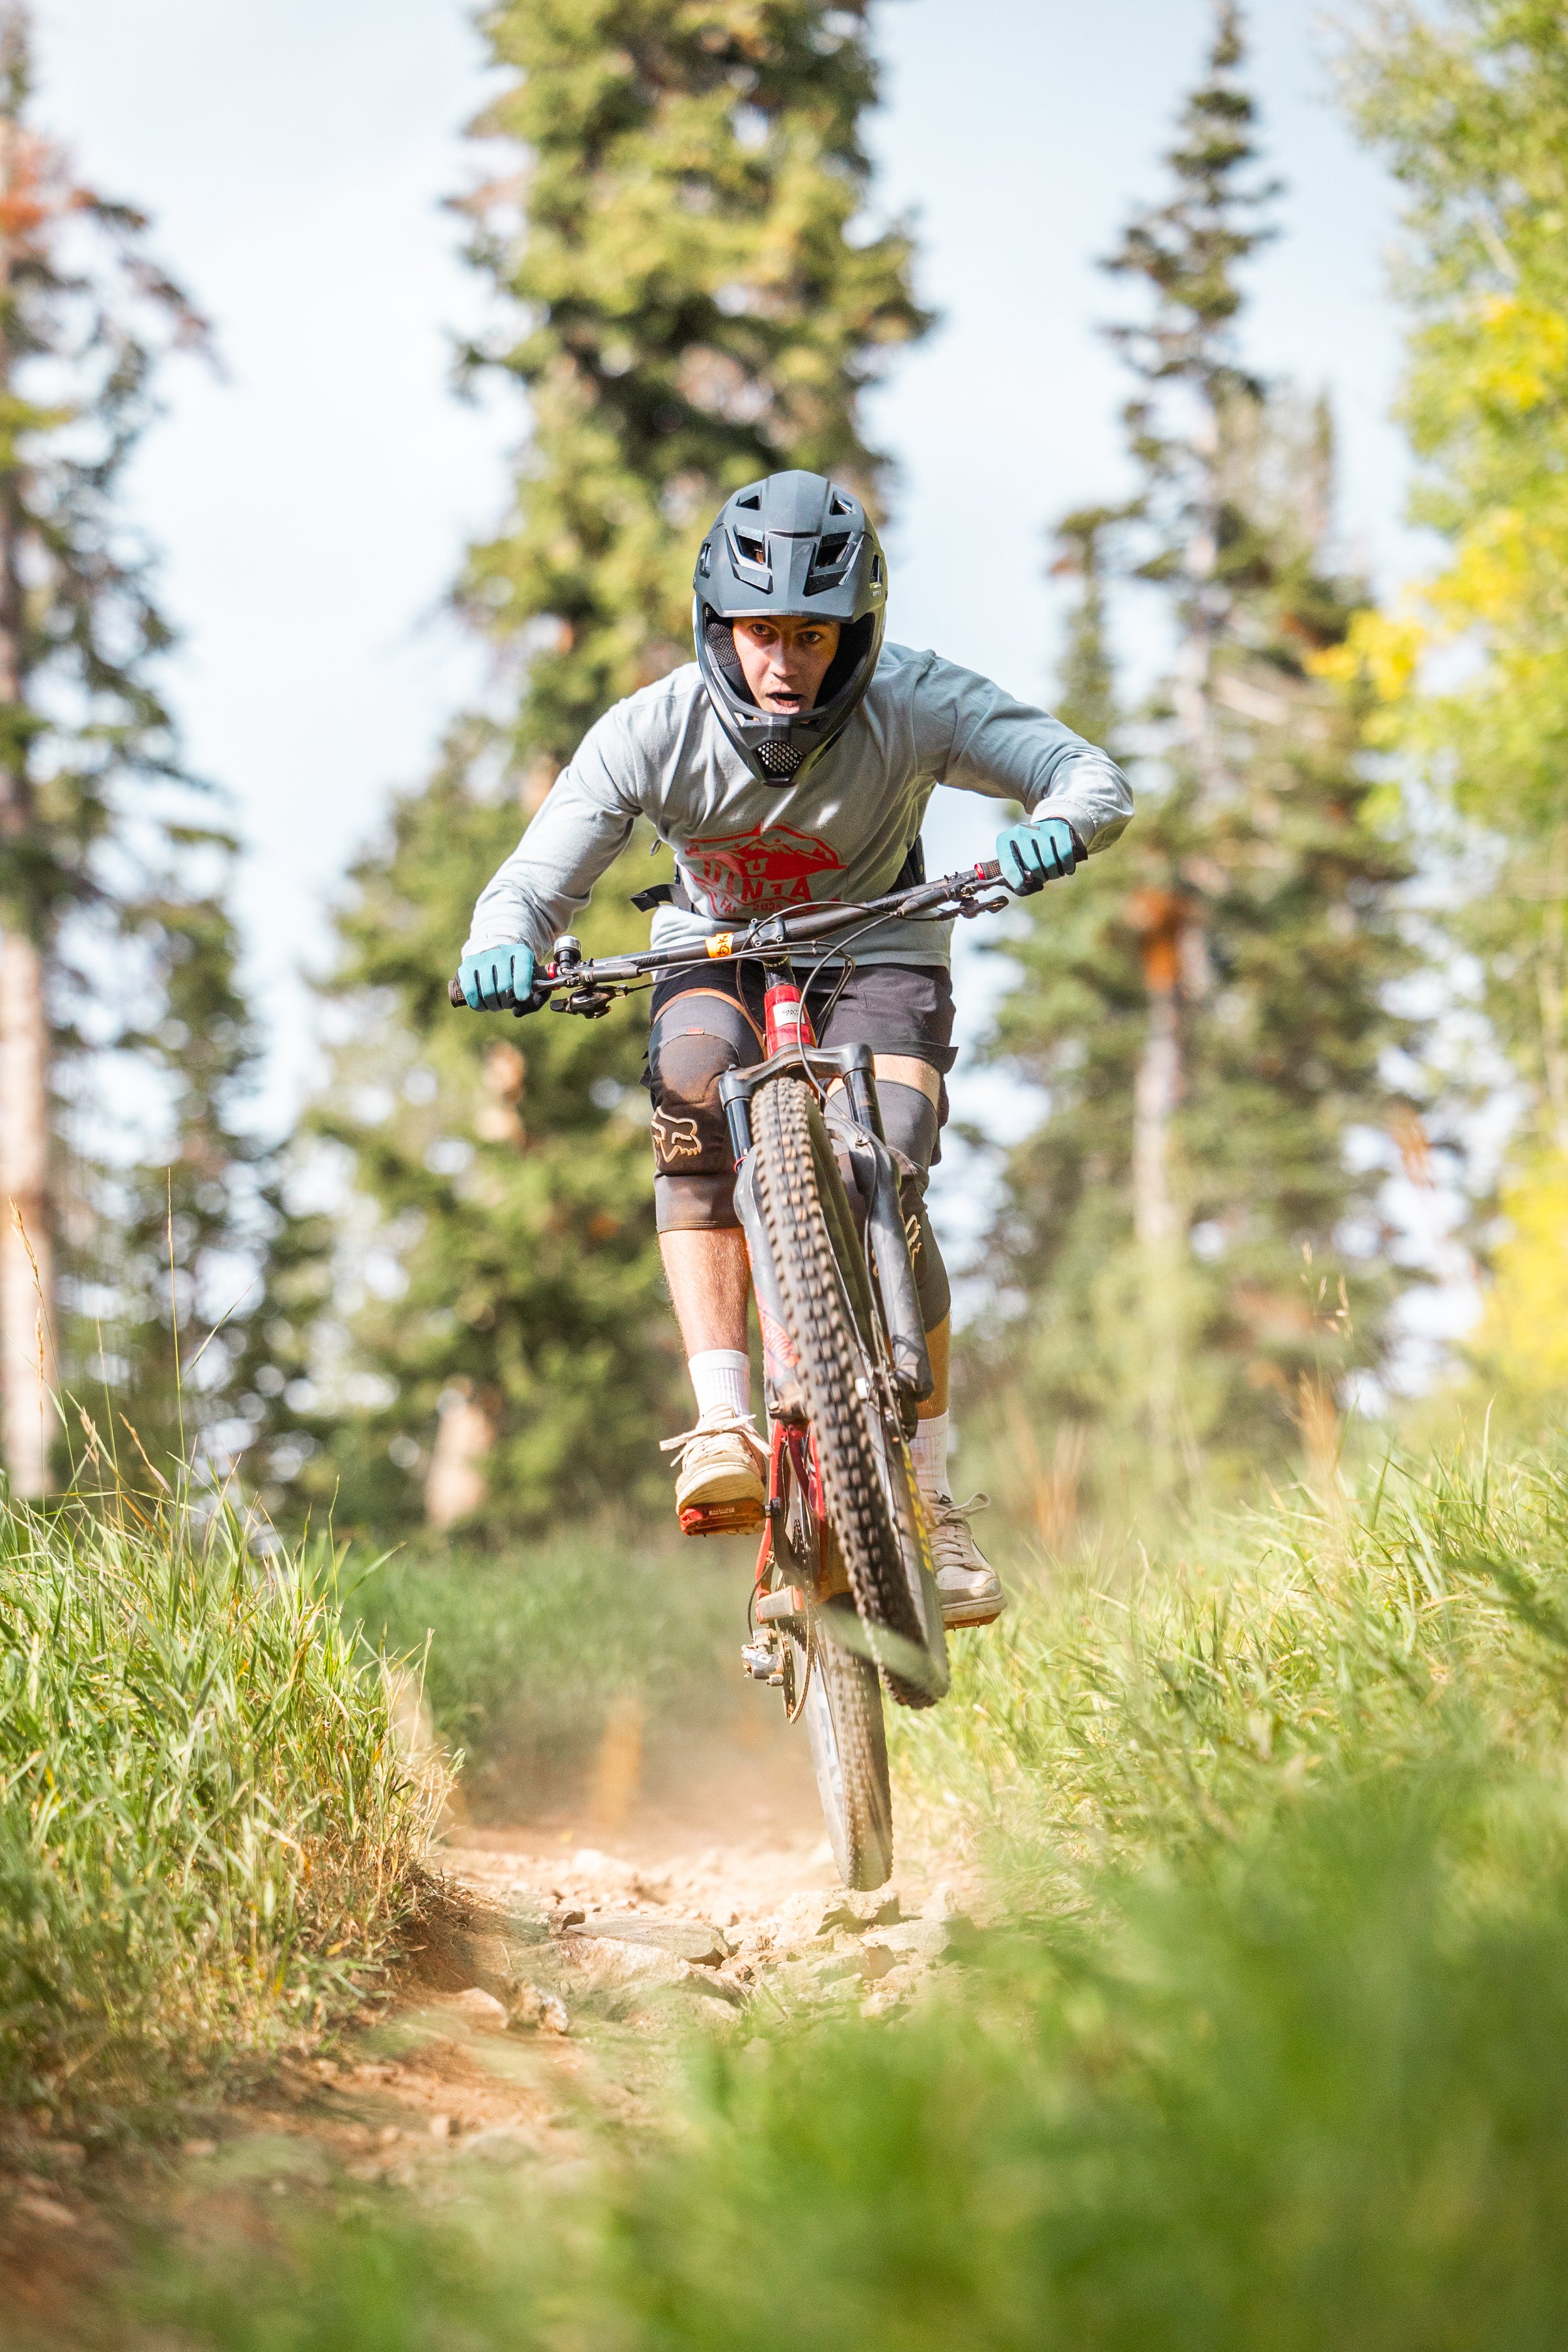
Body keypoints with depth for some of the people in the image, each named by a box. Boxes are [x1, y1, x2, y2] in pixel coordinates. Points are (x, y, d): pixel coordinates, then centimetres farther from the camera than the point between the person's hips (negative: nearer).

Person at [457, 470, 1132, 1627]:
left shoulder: (912, 703, -25)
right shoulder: (654, 730, -24)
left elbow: (1093, 773, -26)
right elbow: (533, 880, -22)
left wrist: (1060, 824, -50)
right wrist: (502, 947, -46)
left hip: (875, 954, 0)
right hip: (718, 953, 1)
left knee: (883, 1184, -23)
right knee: (693, 1092, -33)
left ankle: (934, 1501, -11)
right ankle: (724, 1427, -33)